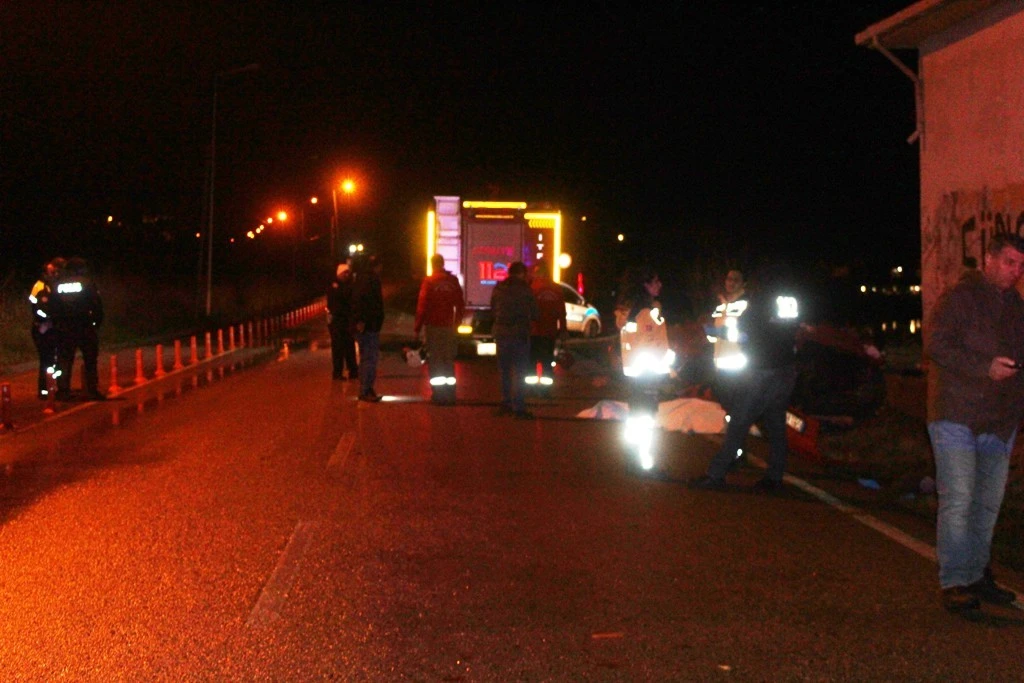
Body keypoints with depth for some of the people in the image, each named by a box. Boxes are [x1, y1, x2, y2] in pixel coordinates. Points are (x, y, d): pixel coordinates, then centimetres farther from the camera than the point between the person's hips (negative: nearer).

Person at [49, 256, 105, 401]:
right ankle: (92, 391, 1)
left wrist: (56, 324, 13)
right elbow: (97, 304, -5)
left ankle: (63, 391, 3)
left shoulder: (57, 284, 6)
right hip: (85, 328, -3)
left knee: (64, 360, 7)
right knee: (90, 360, 4)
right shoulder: (87, 283, -3)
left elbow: (52, 307, 7)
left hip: (64, 329, 3)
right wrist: (97, 322, 4)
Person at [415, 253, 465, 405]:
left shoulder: (429, 281, -9)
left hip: (433, 326, -4)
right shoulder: (453, 280, 3)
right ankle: (450, 396, 13)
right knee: (449, 361, 11)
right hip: (448, 326, 4)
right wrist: (456, 322, 20)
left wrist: (417, 328, -6)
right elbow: (460, 304, 7)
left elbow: (422, 306, -11)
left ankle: (439, 395, 1)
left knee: (435, 362, 2)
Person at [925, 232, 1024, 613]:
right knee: (958, 501, -10)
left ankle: (977, 575, 23)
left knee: (988, 503, 12)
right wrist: (985, 367, -24)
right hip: (957, 417, -7)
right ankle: (954, 584, -7)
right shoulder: (959, 298, -5)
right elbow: (936, 346, -16)